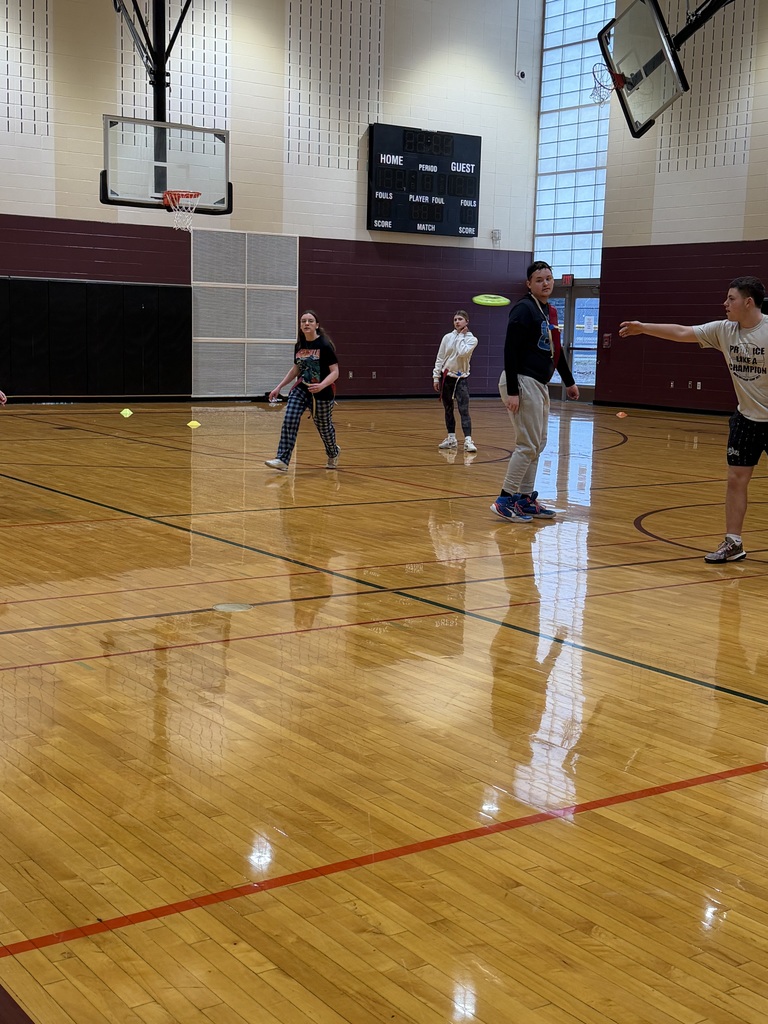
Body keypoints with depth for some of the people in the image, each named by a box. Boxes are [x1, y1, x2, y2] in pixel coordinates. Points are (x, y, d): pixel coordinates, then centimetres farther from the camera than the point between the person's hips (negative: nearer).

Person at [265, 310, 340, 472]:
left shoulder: (325, 345, -15)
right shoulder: (299, 345, 2)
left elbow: (335, 372, -16)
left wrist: (321, 385, -34)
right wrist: (279, 387, 13)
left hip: (322, 393, -4)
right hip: (301, 390, 5)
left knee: (323, 426, 10)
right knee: (289, 420, -14)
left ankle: (334, 453, 41)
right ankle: (282, 460, -16)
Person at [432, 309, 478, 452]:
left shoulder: (472, 339, -4)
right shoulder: (447, 337, 2)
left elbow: (462, 353, -23)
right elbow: (439, 358, 4)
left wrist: (460, 336, -11)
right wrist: (436, 377, 0)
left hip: (461, 379, -3)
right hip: (446, 377, 3)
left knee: (464, 410, -14)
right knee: (448, 410, 11)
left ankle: (468, 441, -20)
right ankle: (451, 439, 21)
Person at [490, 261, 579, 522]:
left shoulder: (551, 312, 14)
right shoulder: (524, 309, -13)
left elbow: (556, 350, 24)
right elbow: (510, 351, -18)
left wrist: (569, 381, 26)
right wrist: (512, 391, -23)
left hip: (540, 385, 9)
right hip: (523, 383, -9)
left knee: (538, 444, 12)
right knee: (528, 445, -8)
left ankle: (525, 499, 20)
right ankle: (505, 500, -1)